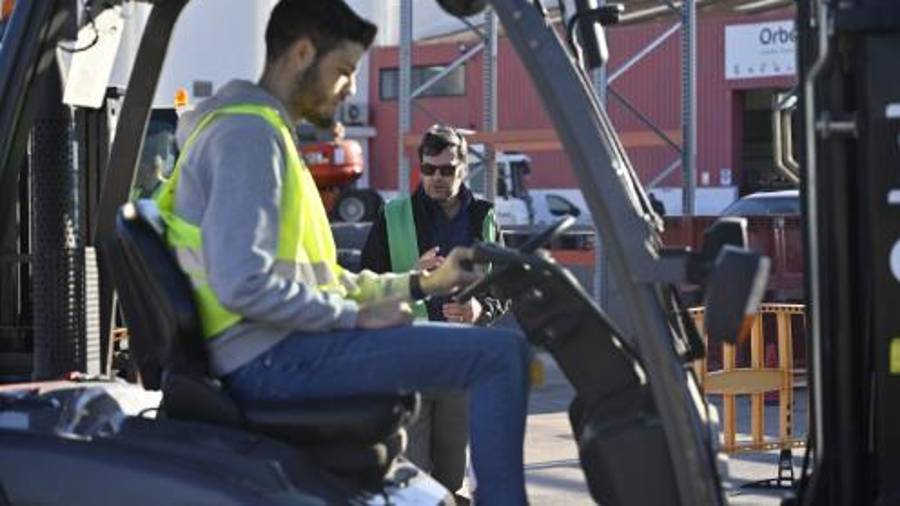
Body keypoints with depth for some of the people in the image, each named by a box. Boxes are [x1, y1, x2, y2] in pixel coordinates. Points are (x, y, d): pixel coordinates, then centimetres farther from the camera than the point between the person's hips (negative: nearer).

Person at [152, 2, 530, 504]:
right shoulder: (249, 133, -13)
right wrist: (358, 315, -15)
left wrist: (420, 284, 16)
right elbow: (244, 285, -25)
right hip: (274, 360, -11)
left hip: (278, 351, 11)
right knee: (501, 353, -16)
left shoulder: (262, 131, 20)